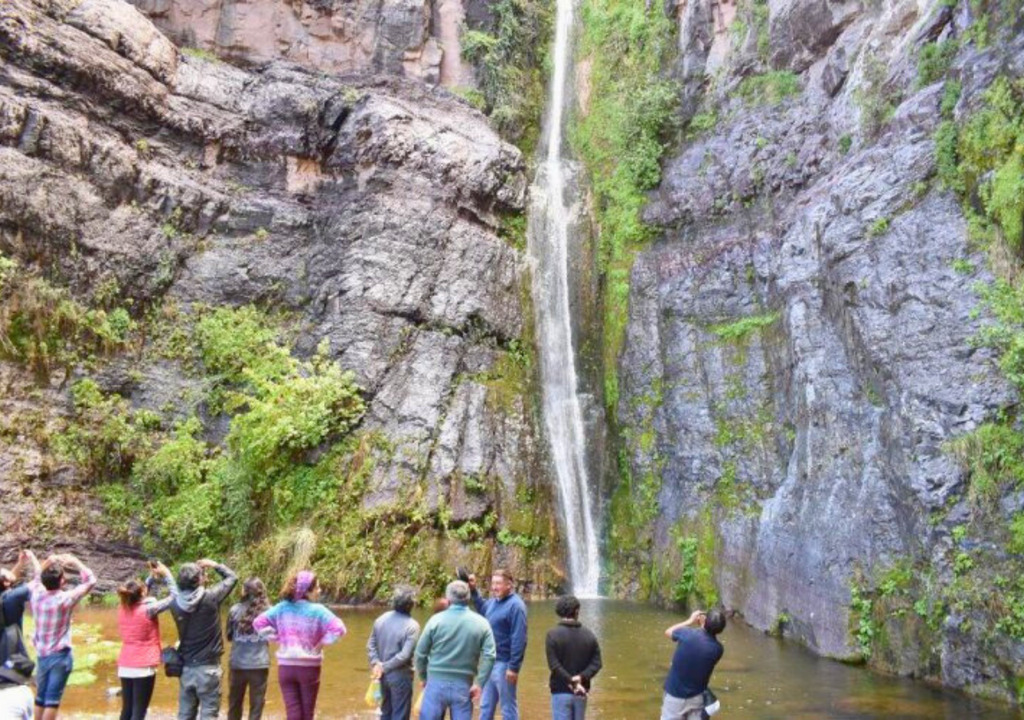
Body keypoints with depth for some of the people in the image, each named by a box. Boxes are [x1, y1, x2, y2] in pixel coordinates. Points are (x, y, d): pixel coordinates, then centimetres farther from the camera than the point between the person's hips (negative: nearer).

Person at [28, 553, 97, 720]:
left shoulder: (36, 594, -4)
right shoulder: (65, 599, -17)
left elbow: (38, 577, 19)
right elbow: (90, 581, -8)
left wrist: (48, 563, 8)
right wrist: (74, 562, -5)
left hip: (42, 654, 6)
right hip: (60, 655, -6)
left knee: (41, 697, 15)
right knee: (52, 698, -2)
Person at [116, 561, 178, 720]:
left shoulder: (123, 609, 1)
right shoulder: (148, 609, -16)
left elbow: (139, 596, 21)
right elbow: (174, 596, -8)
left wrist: (152, 576, 14)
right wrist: (166, 574, -2)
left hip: (125, 667, 6)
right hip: (143, 668, -6)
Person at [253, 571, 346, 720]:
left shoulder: (282, 608, -1)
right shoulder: (317, 610, -14)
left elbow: (259, 623, 3)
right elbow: (339, 629, -23)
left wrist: (278, 638, 5)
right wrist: (321, 644, -8)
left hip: (285, 667, 3)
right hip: (309, 668, -3)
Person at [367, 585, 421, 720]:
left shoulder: (381, 619, 1)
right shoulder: (412, 626, -18)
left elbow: (371, 645, 0)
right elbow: (405, 655, -23)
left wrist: (376, 664, -8)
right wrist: (384, 667, -16)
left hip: (384, 674, 6)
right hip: (400, 676, -6)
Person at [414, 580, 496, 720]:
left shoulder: (436, 620, -5)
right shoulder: (481, 623, -1)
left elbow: (420, 653, 1)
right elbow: (489, 656, -9)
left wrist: (424, 677, 15)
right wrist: (479, 683, -6)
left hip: (437, 683, -1)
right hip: (463, 686, 1)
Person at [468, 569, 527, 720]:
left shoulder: (515, 605, -19)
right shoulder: (494, 601, 8)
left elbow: (519, 639, -23)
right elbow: (483, 609, 33)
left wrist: (514, 667, -26)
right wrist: (473, 590, 22)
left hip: (504, 664, -9)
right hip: (491, 662, 9)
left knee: (508, 707, 3)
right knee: (486, 706, 18)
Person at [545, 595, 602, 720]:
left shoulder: (553, 634, -9)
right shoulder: (589, 635, 2)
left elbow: (554, 665, -17)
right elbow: (596, 663, -4)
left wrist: (571, 682, -15)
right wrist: (582, 677, -13)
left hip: (561, 692, -3)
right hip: (581, 693, 4)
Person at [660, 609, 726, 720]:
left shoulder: (687, 634, -21)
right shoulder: (717, 648, -14)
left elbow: (668, 632, 2)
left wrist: (690, 621, 9)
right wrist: (702, 626, 1)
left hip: (675, 695, -1)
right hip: (697, 697, 2)